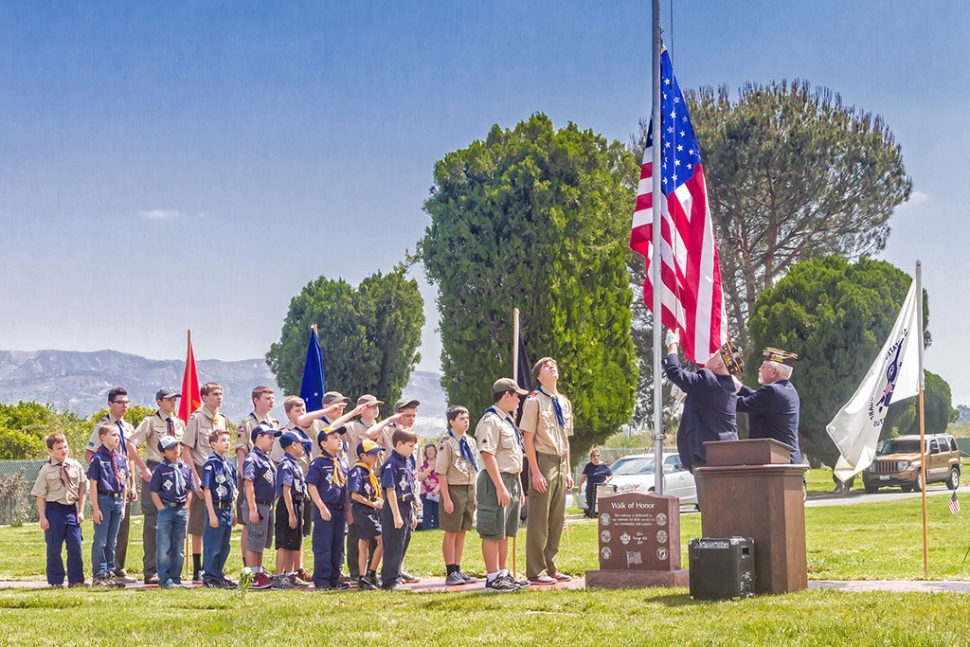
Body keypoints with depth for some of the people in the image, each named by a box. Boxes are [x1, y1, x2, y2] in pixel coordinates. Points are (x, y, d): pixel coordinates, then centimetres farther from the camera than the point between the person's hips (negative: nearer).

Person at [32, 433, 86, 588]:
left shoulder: (76, 466, 3)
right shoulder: (46, 470, -4)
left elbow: (82, 490, 9)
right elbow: (40, 495, -1)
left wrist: (80, 511, 4)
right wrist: (43, 517, -5)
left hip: (71, 509, 2)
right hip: (54, 509, -2)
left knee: (75, 546, 2)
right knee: (54, 548, 2)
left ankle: (75, 579, 11)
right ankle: (56, 580, 13)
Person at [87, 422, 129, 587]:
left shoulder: (121, 458, 10)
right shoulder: (98, 458, -9)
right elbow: (93, 484, -10)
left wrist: (123, 505, 12)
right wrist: (95, 508, -13)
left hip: (117, 500, 6)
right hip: (103, 500, -6)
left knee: (112, 541, 13)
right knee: (101, 540, -1)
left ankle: (110, 572, 20)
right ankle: (99, 575, 4)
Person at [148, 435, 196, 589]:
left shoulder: (185, 469, 9)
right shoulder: (160, 470, -3)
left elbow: (189, 491, 13)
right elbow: (154, 492, -3)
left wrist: (185, 509, 4)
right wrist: (162, 510, -11)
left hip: (181, 510, 4)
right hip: (166, 509, -4)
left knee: (179, 548, 8)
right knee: (164, 548, -3)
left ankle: (175, 578, 15)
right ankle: (165, 580, -1)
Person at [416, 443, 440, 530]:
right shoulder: (423, 464, 9)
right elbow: (420, 478, 1)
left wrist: (437, 489, -15)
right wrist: (429, 469, -8)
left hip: (438, 493, -1)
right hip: (426, 493, 1)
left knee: (437, 514, -2)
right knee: (427, 515, -4)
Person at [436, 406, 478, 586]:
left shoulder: (471, 442, 11)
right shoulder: (447, 443, -11)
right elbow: (441, 473, -13)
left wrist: (474, 494, 13)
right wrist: (446, 499, -17)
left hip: (469, 489, 7)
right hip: (454, 489, -7)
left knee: (462, 531, 11)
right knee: (451, 532, -1)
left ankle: (457, 570, 18)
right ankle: (450, 573, 4)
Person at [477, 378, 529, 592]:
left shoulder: (508, 422, 18)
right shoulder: (491, 421, -13)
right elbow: (488, 455, -20)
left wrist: (518, 486, 20)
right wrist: (500, 486, -24)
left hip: (512, 481, 10)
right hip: (496, 481, -10)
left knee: (504, 532, 14)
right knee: (493, 532, -6)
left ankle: (503, 574, 20)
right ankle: (493, 578, -5)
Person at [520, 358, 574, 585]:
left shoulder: (564, 402, 15)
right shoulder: (534, 401, -6)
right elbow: (528, 438, -10)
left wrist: (568, 470, 14)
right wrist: (536, 472, -16)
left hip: (560, 464, 7)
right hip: (543, 461, -7)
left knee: (557, 520, 10)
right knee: (539, 519, -5)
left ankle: (550, 567, 17)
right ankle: (535, 571, -1)